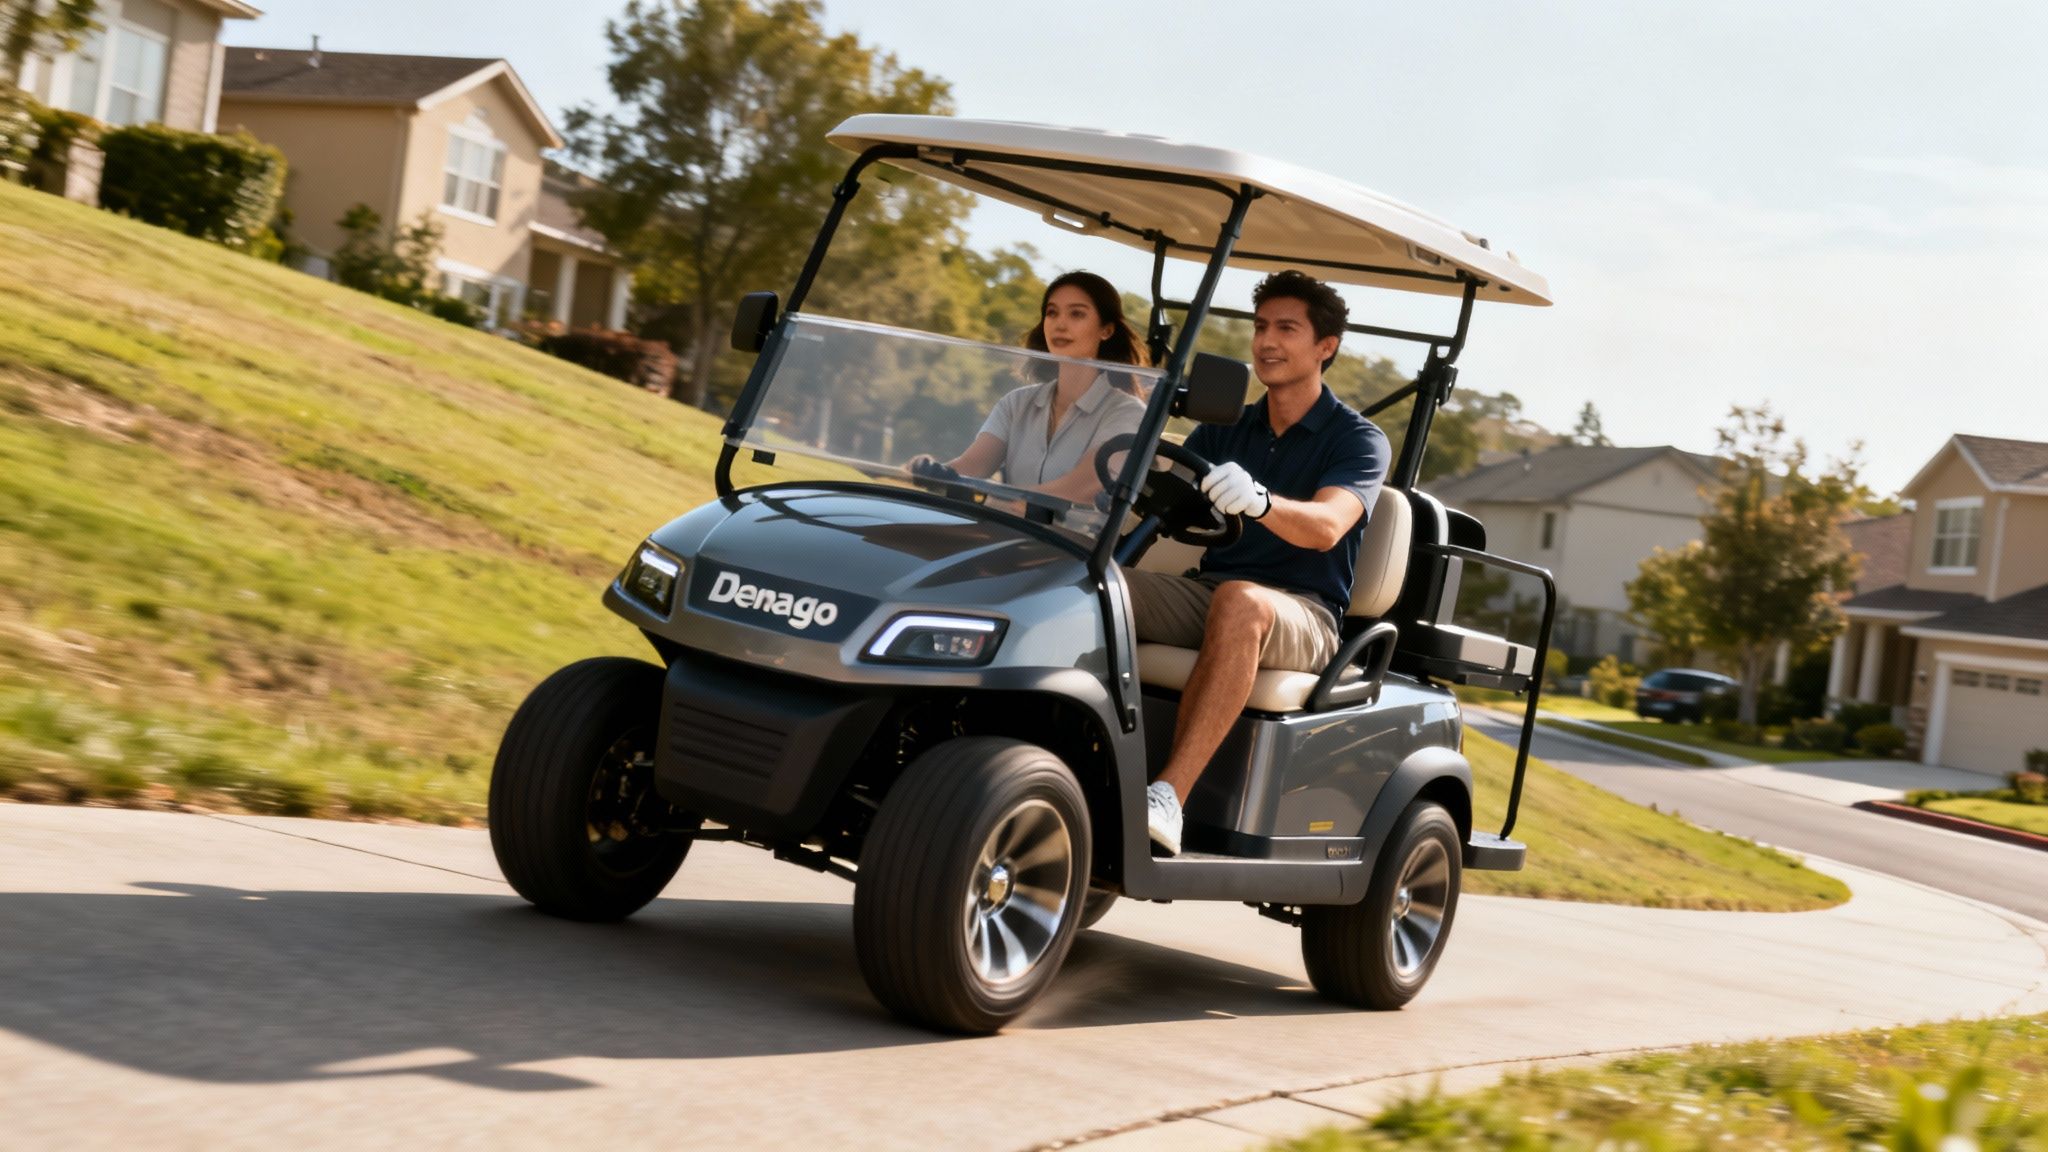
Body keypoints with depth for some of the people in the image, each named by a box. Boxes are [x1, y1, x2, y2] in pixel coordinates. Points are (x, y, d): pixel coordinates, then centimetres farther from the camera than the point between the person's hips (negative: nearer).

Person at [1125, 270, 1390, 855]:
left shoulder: (1358, 440, 1)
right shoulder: (1223, 429, 18)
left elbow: (1325, 526, -19)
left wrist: (1258, 500, -40)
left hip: (1301, 614, -4)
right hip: (1205, 592, 5)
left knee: (1240, 602, -40)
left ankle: (1168, 798, -49)